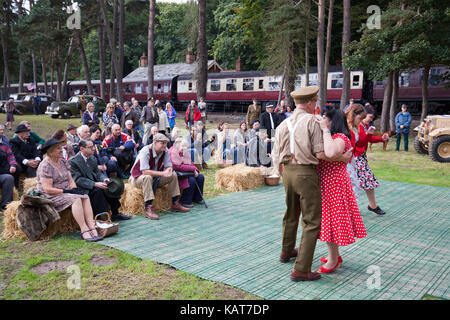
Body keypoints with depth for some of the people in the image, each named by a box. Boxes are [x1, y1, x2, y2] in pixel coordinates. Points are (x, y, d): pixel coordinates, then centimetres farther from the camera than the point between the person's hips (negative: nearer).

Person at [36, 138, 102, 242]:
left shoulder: (63, 162, 14)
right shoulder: (45, 166, -10)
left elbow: (70, 180, 13)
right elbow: (48, 189, -17)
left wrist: (75, 189, -8)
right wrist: (67, 191, -19)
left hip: (65, 193, 7)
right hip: (51, 197, -7)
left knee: (85, 197, -21)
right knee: (76, 199, -31)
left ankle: (92, 228, -31)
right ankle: (84, 230, -33)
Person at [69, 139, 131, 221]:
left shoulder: (93, 158, 11)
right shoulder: (73, 161, -13)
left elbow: (97, 173, 12)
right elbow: (78, 180, -20)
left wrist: (104, 179, -12)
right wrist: (95, 184, -30)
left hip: (94, 185, 7)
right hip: (81, 189, -7)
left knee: (110, 185, -12)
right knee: (97, 190, -32)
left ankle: (115, 214, -2)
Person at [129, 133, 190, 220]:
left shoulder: (165, 151, -7)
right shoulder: (145, 151, -26)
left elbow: (169, 166, -4)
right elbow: (145, 171, -34)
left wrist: (169, 170, -30)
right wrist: (162, 173, -39)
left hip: (155, 178, 6)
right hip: (138, 177, -6)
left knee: (173, 175, -7)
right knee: (147, 177, -39)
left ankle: (175, 203, 2)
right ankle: (149, 209, -41)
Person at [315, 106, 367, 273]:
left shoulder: (340, 138, -18)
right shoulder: (329, 136, 13)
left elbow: (330, 153, -40)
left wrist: (325, 130, -31)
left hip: (334, 184, -9)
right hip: (325, 184, 9)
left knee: (331, 220, 0)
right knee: (327, 220, 17)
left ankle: (333, 260, 15)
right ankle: (334, 256, 31)